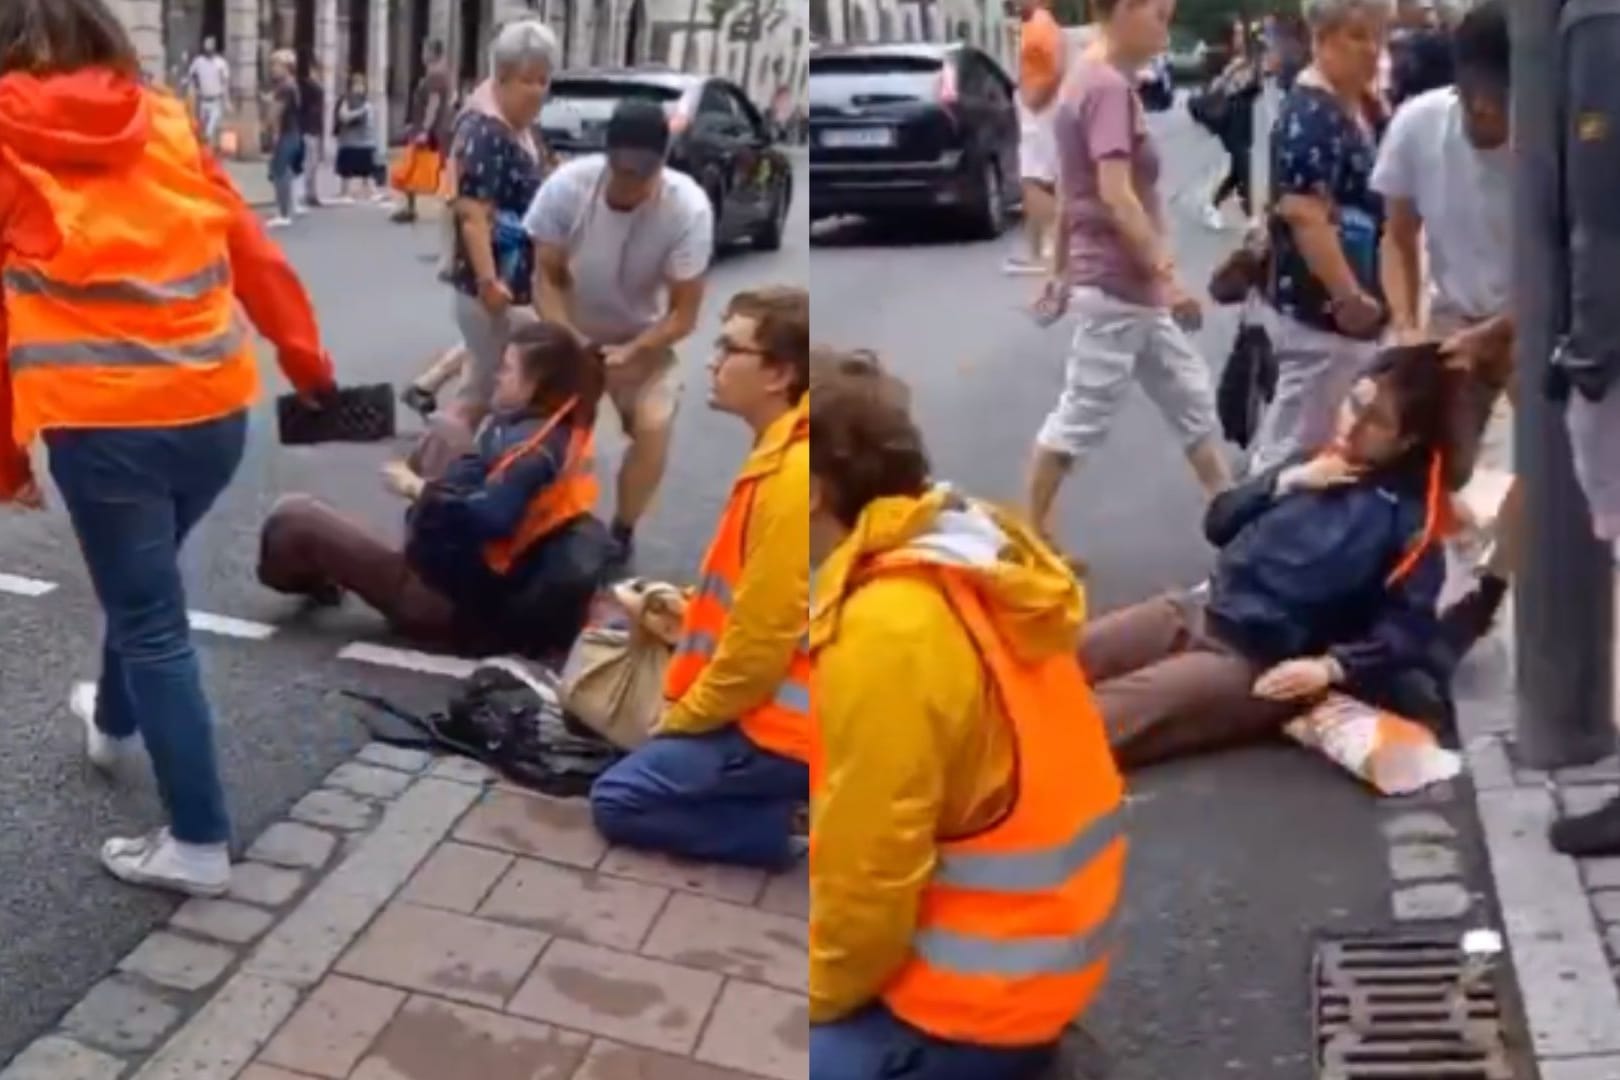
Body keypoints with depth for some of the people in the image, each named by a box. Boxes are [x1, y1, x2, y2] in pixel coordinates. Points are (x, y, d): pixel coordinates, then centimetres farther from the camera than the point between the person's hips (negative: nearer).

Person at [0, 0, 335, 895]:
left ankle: (197, 843, 11)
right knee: (142, 581, 29)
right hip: (215, 405, 5)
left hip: (102, 420, -5)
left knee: (151, 623, 6)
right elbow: (254, 254, 8)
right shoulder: (165, 122, 9)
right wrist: (308, 362, 14)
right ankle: (113, 724, 53)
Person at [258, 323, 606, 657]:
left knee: (293, 516, 0)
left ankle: (306, 580, 35)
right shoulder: (564, 432, -1)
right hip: (496, 586, 10)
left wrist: (418, 488, -26)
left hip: (453, 602, -10)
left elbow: (489, 519, -40)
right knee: (448, 435, 23)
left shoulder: (531, 447, -29)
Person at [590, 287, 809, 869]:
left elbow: (762, 640, -22)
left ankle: (799, 824, -8)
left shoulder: (794, 476, -24)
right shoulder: (785, 456, 8)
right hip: (771, 699, 10)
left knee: (618, 799, -3)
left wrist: (682, 719, -9)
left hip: (781, 722, -10)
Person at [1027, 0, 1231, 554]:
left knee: (1194, 401, 14)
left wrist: (1062, 270, 22)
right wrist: (1166, 272, -22)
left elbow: (1071, 193, 17)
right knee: (1081, 417, 0)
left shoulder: (1089, 82, 12)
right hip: (1116, 287, -10)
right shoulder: (1109, 88, -18)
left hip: (1134, 290, 10)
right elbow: (1116, 197, -25)